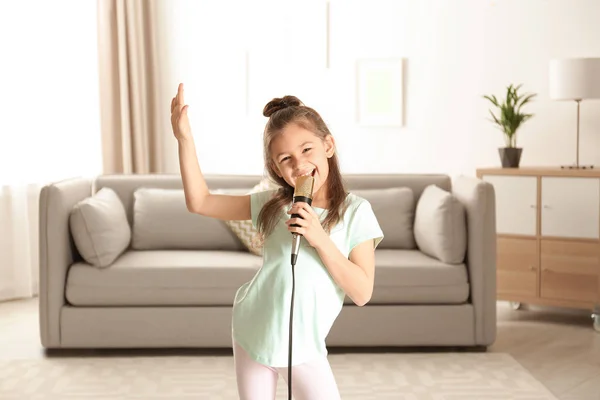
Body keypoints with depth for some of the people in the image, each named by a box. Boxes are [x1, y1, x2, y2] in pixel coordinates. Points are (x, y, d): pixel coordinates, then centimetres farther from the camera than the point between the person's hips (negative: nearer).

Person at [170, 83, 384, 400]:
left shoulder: (355, 212, -12)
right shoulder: (272, 205, -5)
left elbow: (362, 292, -16)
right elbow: (199, 202, -3)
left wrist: (320, 239, -25)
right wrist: (184, 138, -10)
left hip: (304, 347, -2)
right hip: (252, 334, 2)